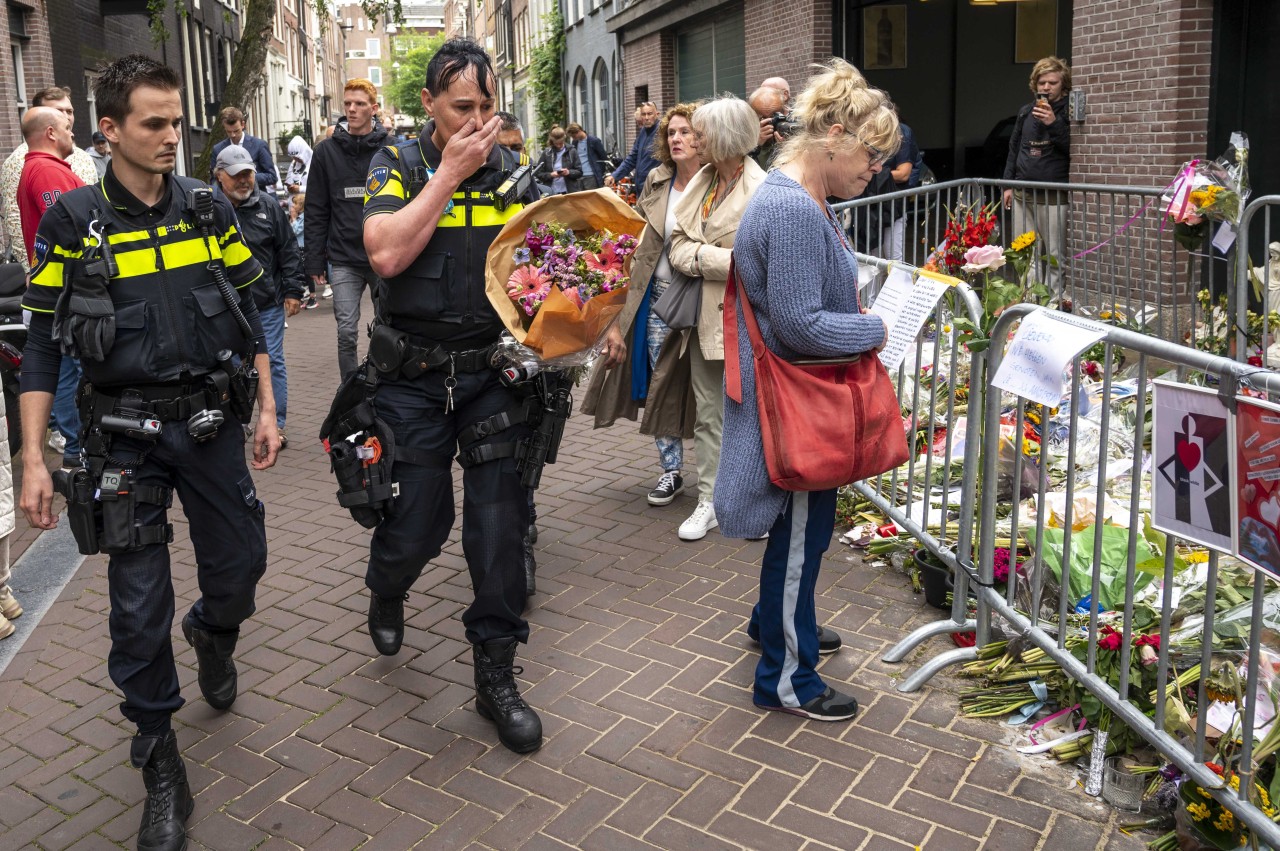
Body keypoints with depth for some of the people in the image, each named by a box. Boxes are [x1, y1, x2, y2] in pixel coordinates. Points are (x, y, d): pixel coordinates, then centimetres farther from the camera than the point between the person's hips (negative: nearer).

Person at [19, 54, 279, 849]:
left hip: (212, 420, 2)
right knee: (140, 606, 1)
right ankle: (160, 763, 19)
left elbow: (249, 313, 8)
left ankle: (212, 636, 47)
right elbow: (43, 341, -2)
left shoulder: (210, 209, 2)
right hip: (127, 434, -2)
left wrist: (267, 410, 5)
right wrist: (34, 460, -7)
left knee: (242, 562, 10)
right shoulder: (72, 222, -5)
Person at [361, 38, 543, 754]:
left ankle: (496, 676, 18)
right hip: (415, 377, -1)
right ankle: (387, 594, 43)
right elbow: (387, 254, -19)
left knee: (500, 528, 2)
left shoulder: (514, 171, 4)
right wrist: (450, 173, -16)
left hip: (494, 372, 2)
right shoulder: (398, 165, -2)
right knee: (414, 527, 5)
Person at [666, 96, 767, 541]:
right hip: (704, 315, 7)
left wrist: (701, 257, -12)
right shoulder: (701, 180, 10)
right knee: (708, 414, 11)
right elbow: (677, 242, 6)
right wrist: (718, 257, -11)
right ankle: (710, 501, 20)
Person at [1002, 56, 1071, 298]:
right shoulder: (1025, 113, 15)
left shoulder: (1068, 112, 0)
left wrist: (1054, 124, -20)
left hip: (1053, 196, -5)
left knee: (1054, 256, -6)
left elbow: (1073, 148, -9)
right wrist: (1008, 184, 16)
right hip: (1023, 194, 5)